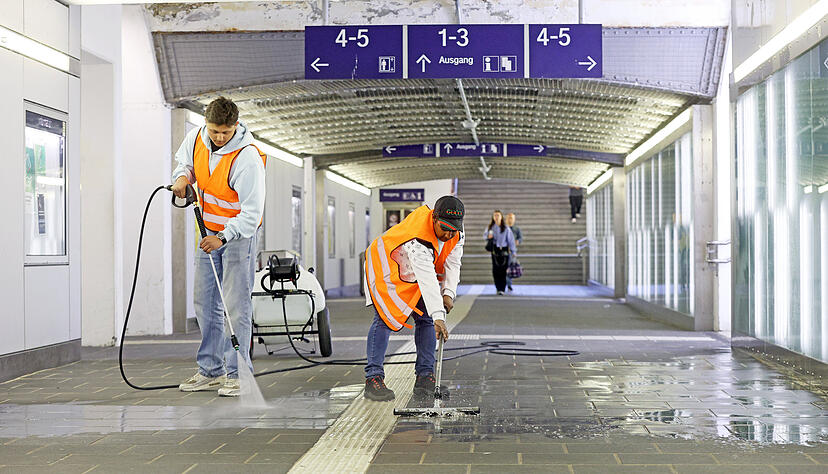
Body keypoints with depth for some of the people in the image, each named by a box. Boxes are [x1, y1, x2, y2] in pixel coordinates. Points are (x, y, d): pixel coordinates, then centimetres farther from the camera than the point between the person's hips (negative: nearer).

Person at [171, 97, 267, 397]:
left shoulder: (248, 157, -27)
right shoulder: (195, 138, -8)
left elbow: (252, 212, -27)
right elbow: (184, 161, 16)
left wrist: (223, 237, -39)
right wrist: (183, 176, -7)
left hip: (239, 232, -7)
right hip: (209, 231, 7)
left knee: (236, 305, -9)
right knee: (205, 302, 9)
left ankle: (237, 374, -2)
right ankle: (211, 371, 18)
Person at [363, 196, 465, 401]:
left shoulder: (457, 232, -18)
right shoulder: (418, 239, -42)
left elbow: (452, 263, -7)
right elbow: (427, 280, -49)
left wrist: (448, 293, -21)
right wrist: (438, 316, -54)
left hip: (414, 272, 7)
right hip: (385, 266, -7)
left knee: (426, 319, -2)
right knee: (385, 318, -18)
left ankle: (425, 375, 4)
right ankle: (373, 379, -17)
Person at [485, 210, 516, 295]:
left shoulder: (506, 228, -1)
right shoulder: (491, 227, 6)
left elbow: (510, 239, 1)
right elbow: (485, 234, 20)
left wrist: (513, 251, -1)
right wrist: (488, 236, -6)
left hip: (504, 249, -2)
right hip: (495, 250, 2)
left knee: (503, 269, -7)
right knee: (495, 270, -2)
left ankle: (502, 289, -5)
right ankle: (498, 288, 7)